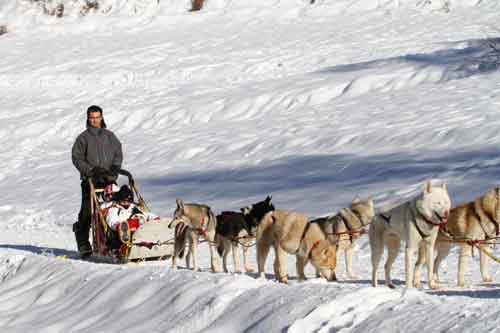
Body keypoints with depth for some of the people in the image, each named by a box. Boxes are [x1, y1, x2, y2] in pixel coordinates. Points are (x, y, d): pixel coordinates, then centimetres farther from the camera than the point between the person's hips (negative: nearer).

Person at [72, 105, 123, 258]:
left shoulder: (109, 136, 17)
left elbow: (118, 153, 15)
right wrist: (91, 170, -11)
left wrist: (115, 168, -3)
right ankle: (83, 245, -3)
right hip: (90, 181, -3)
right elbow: (77, 158, 1)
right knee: (87, 213, -8)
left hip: (109, 179, 3)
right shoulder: (83, 137, 6)